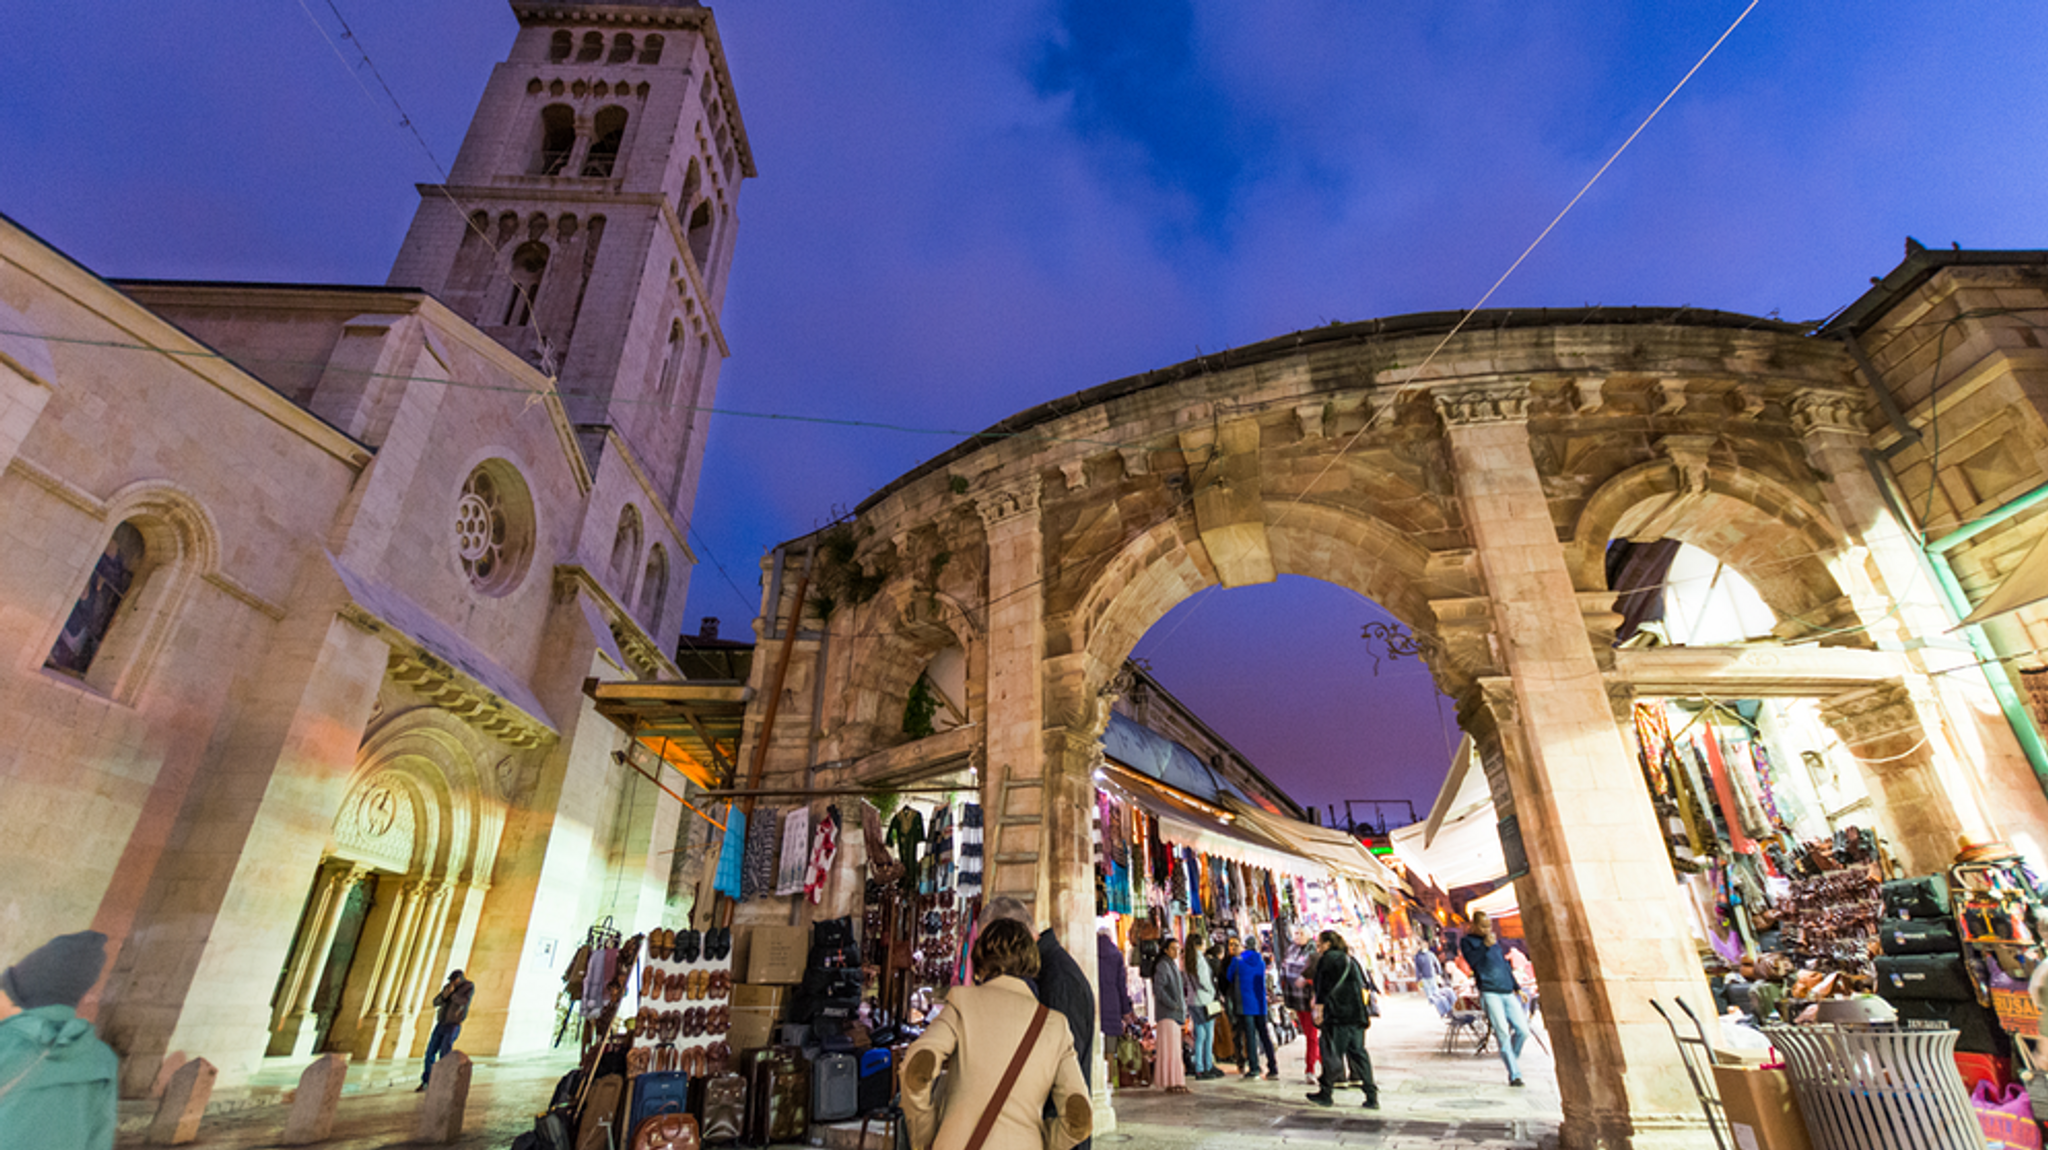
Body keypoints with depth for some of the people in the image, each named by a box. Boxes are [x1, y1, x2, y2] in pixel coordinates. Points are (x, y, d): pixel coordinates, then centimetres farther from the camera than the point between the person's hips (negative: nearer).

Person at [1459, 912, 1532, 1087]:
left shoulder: (1495, 941, 23)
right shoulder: (1467, 941, 4)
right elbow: (1471, 960, -14)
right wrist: (1484, 946, -25)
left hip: (1508, 993, 6)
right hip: (1489, 993, -6)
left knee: (1523, 1031, -2)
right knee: (1502, 1033, -14)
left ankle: (1514, 1058, 24)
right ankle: (1514, 1075, -9)